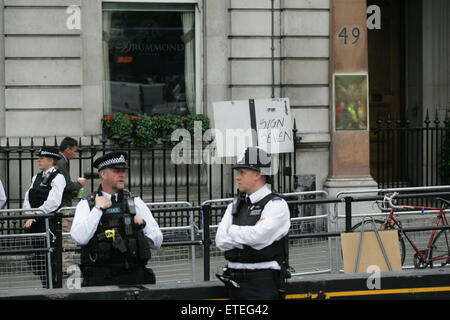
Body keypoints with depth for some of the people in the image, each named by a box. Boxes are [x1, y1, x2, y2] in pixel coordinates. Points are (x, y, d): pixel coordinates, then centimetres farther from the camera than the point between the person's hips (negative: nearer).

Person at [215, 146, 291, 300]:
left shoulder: (276, 205, -4)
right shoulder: (235, 205, 15)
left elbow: (257, 237, -19)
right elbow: (221, 241, 2)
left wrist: (231, 230, -2)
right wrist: (251, 232, -9)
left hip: (263, 283, -6)